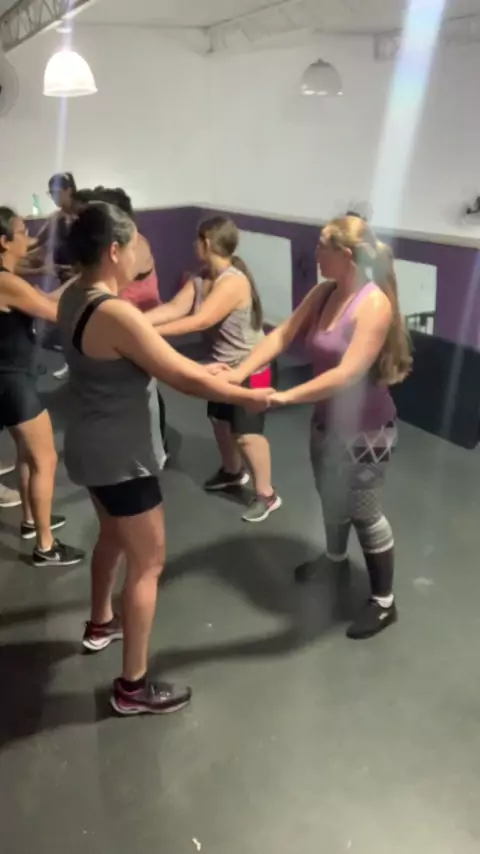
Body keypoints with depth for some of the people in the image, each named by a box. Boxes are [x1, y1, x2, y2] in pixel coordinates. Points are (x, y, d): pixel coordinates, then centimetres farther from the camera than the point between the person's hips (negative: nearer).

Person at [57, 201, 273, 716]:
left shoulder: (74, 298, 3)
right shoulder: (116, 314, -28)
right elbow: (180, 377, -22)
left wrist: (204, 370, 11)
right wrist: (246, 398, -9)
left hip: (89, 447, 10)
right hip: (120, 456, -10)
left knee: (113, 535, 30)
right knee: (148, 563, 3)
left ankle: (100, 624, 52)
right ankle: (133, 687, 14)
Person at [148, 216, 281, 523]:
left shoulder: (234, 282, -29)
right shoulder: (200, 281, 0)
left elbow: (200, 321, -37)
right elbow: (173, 308, -14)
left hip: (250, 370, -9)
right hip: (224, 366, 9)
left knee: (247, 434, -8)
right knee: (220, 421, 21)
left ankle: (266, 494, 8)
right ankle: (233, 472, 45)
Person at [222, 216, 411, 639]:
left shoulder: (374, 304, -26)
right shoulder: (324, 293, -2)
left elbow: (347, 374, -34)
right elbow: (281, 335, -8)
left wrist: (285, 397, -39)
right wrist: (240, 372, -22)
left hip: (365, 430, -8)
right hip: (326, 421, 8)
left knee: (364, 513, 6)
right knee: (330, 498, 27)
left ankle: (384, 603, 25)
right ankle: (335, 557, 55)